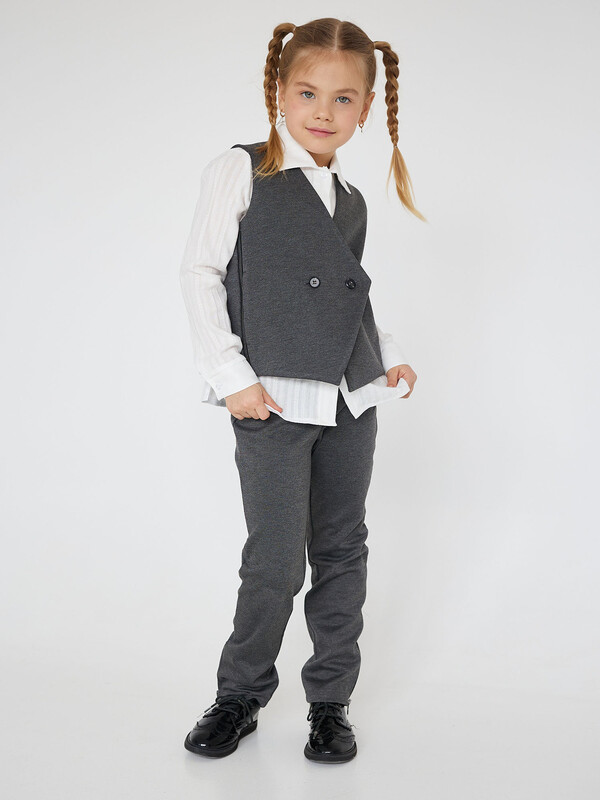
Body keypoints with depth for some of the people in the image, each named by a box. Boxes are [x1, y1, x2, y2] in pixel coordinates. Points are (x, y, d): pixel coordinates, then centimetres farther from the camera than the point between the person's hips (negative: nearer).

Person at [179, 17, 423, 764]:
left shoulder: (352, 201, 14)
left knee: (342, 552, 10)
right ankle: (240, 695, 19)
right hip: (274, 402, -5)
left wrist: (390, 357, 9)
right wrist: (231, 376, -12)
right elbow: (200, 274, -5)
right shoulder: (240, 171, -3)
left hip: (352, 401, 6)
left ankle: (331, 699, 25)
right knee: (275, 561, -4)